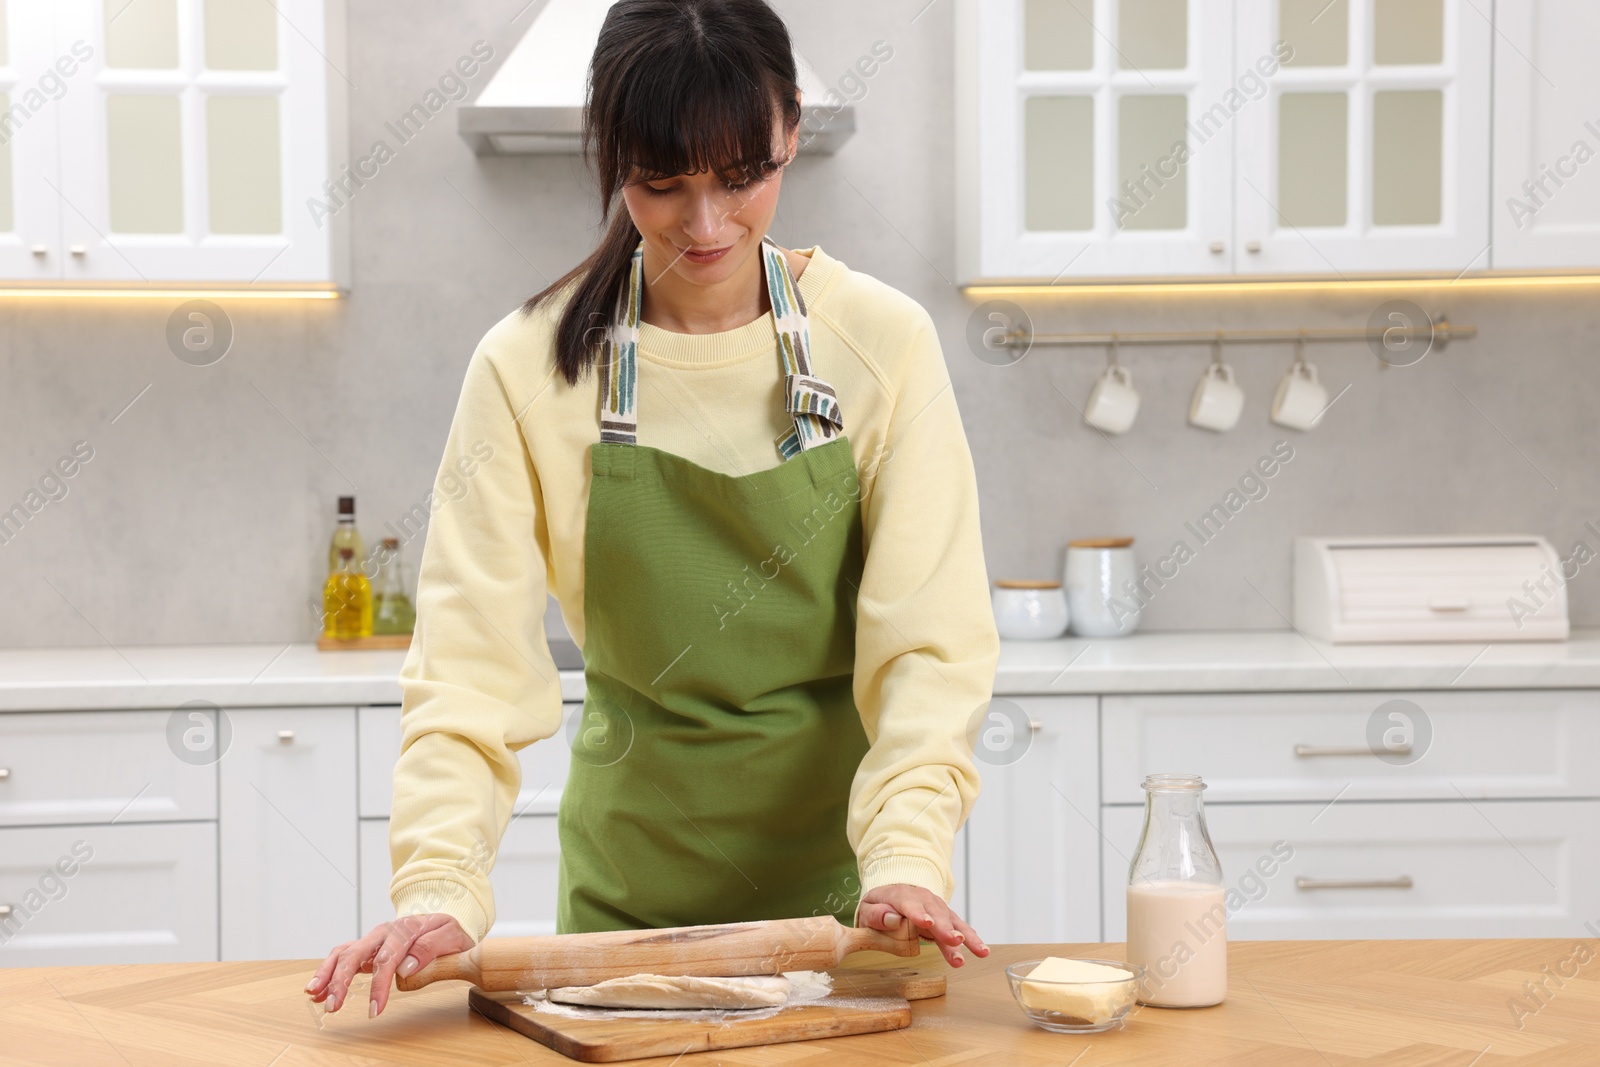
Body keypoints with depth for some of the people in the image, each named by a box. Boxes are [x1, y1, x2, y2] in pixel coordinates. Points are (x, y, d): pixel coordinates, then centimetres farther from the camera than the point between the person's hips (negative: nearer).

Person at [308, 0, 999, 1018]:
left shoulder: (882, 342, -9)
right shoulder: (530, 368, -9)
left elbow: (929, 645, -12)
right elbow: (475, 658, -13)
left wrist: (906, 858, -26)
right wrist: (438, 887, -27)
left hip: (838, 876, 0)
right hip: (630, 887, 0)